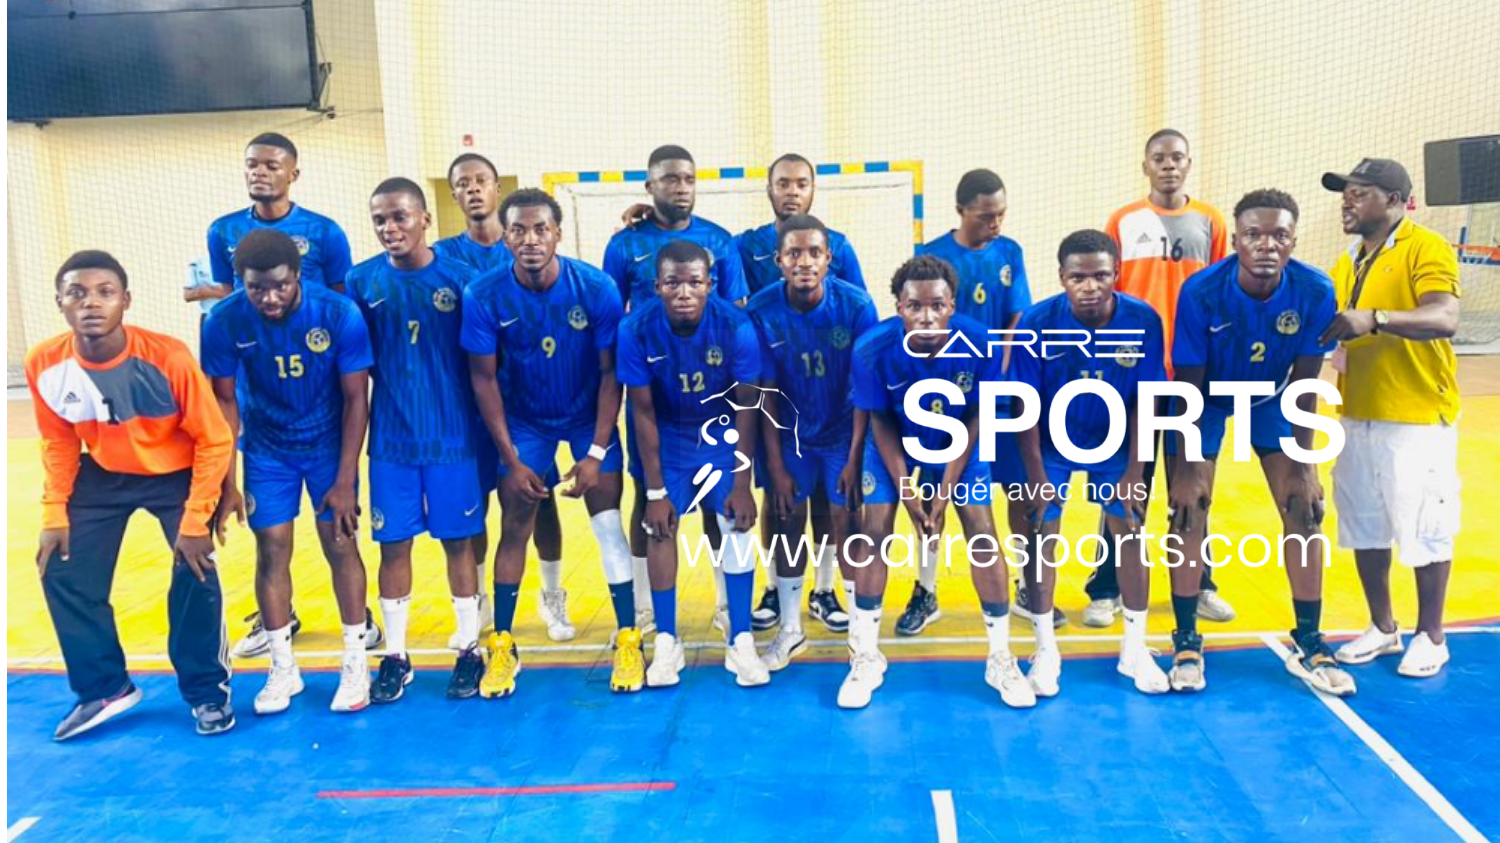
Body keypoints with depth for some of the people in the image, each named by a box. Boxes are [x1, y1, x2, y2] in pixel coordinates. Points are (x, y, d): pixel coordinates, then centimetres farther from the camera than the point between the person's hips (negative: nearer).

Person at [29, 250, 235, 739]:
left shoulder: (168, 358, -30)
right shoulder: (44, 364, -19)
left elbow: (215, 441, -21)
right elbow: (57, 442, 0)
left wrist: (195, 520, -22)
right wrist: (54, 513, -3)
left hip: (176, 475, -4)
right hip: (102, 476, 4)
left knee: (195, 575, -16)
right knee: (63, 574, 0)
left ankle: (207, 692, 8)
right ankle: (104, 689, 22)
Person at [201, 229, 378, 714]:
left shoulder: (339, 315, -23)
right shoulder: (225, 323, -19)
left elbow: (356, 399, -15)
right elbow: (224, 402, -7)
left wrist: (345, 481, -15)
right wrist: (227, 484, -8)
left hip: (329, 441, -1)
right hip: (267, 448, 1)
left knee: (340, 544, -1)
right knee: (272, 549, 1)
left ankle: (355, 664, 12)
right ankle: (283, 669, 16)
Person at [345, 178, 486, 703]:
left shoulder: (461, 278, -6)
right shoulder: (362, 281, -1)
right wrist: (398, 390, -5)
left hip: (452, 436, -1)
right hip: (391, 440, 2)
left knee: (458, 540, 8)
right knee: (393, 544, 8)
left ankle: (470, 649, 22)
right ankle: (395, 655, 22)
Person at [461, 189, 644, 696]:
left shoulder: (596, 288, -22)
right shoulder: (484, 296, -20)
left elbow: (610, 372, -14)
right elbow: (483, 378, -11)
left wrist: (596, 452, -17)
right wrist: (511, 458, -12)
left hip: (589, 417, -1)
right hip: (524, 422, 1)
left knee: (608, 524, -5)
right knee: (514, 531, 3)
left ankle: (628, 640, 8)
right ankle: (502, 646, 16)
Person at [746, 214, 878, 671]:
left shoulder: (856, 305, -20)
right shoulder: (761, 310, -18)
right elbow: (765, 393, -12)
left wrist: (855, 454, -16)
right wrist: (775, 464, -10)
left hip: (843, 429, -1)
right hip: (790, 432, 1)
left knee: (846, 522, -4)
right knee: (787, 523, 6)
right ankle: (790, 631, 22)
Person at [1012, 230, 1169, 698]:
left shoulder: (1143, 321, -20)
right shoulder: (1038, 322, -24)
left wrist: (1133, 473, -9)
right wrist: (1036, 475, -15)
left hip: (1115, 442, 1)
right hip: (1051, 441, -1)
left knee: (1130, 534, 2)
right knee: (1042, 534, -4)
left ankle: (1135, 649, 19)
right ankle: (1046, 650, 11)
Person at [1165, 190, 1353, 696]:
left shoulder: (1315, 291, -24)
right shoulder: (1201, 292, -30)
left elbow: (1304, 385, -14)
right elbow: (1189, 386, -22)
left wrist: (1302, 465, -13)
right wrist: (1186, 469, -20)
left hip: (1271, 399, 2)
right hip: (1205, 400, -2)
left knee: (1304, 510, -2)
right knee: (1189, 511, -8)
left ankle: (1308, 644, 12)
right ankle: (1187, 641, 7)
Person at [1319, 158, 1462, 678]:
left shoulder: (1426, 249, -10)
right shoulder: (1347, 263, 13)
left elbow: (1444, 320, -25)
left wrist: (1375, 319, -37)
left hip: (1418, 417, -7)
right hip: (1358, 416, 7)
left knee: (1424, 528, 3)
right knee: (1365, 526, 12)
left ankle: (1430, 636, 18)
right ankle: (1382, 628, 27)